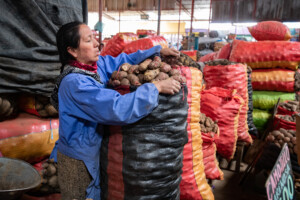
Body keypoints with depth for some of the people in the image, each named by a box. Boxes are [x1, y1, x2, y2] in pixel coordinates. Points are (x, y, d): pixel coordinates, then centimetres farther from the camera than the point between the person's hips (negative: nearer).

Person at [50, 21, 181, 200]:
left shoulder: (97, 64, -6)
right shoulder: (75, 83, -31)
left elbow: (125, 60, 6)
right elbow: (118, 108, -39)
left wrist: (158, 50, 0)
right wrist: (156, 87, -33)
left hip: (93, 150, 8)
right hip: (79, 160, -7)